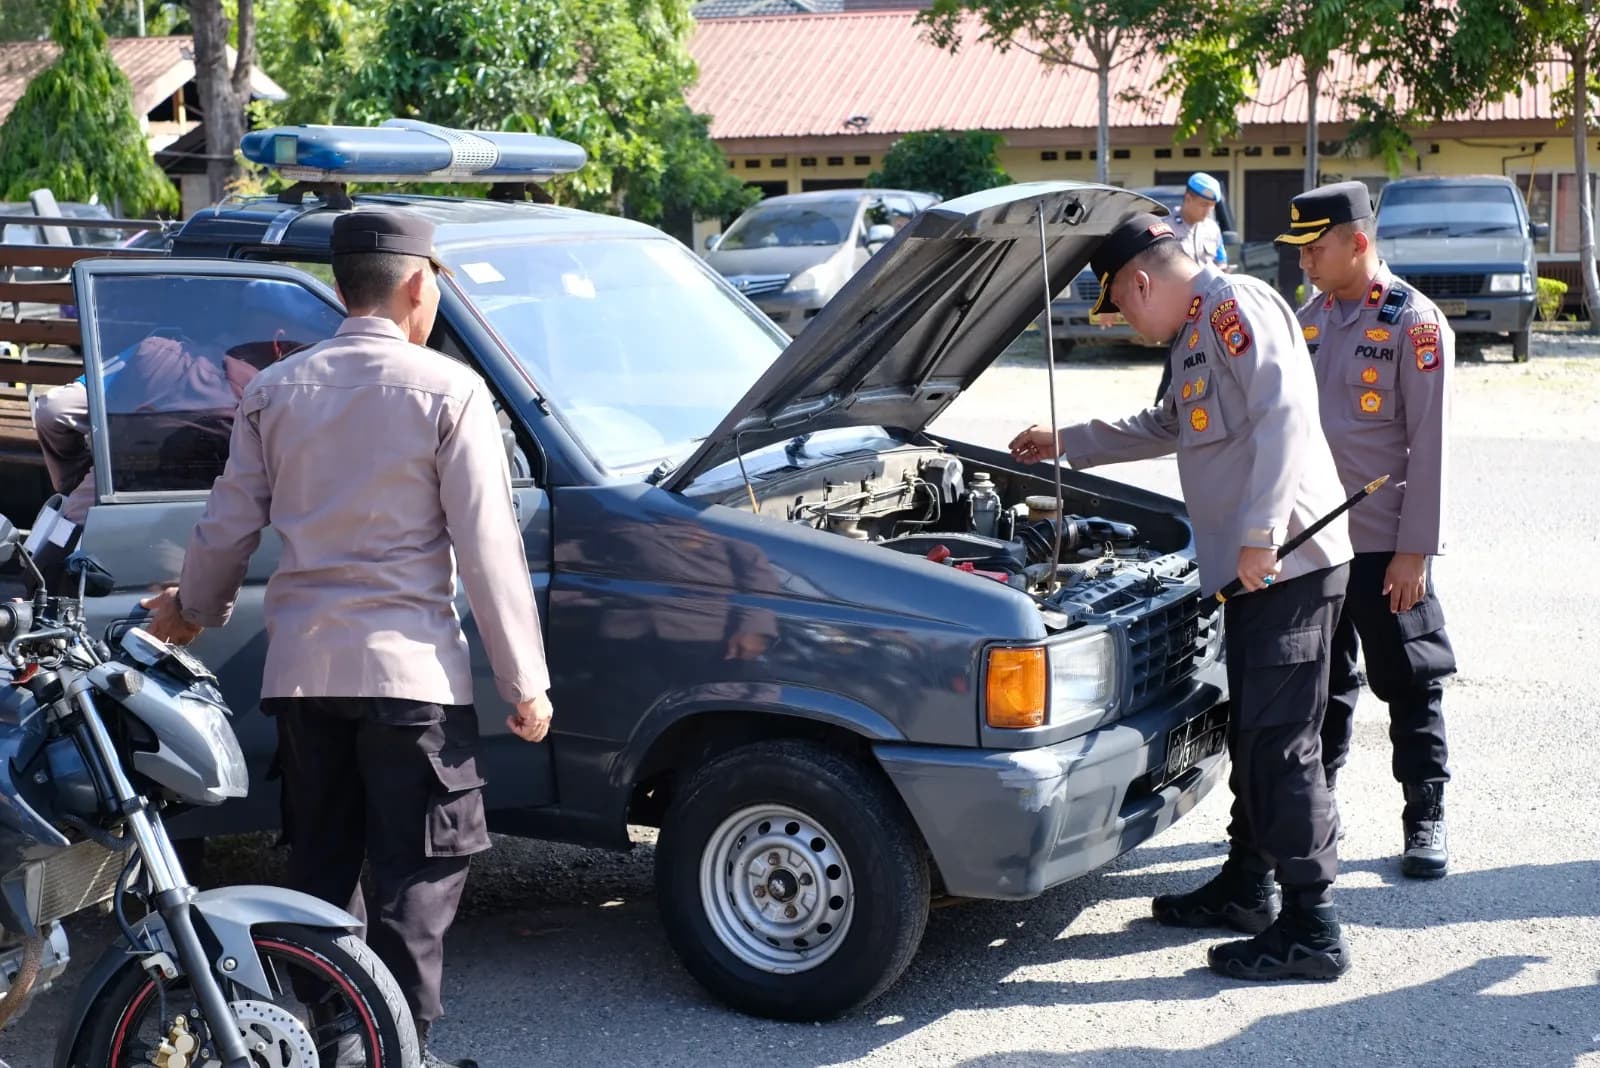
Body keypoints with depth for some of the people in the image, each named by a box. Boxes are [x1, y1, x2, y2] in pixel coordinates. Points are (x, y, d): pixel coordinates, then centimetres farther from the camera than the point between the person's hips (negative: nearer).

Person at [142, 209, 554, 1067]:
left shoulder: (275, 390, 5)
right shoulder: (447, 391, -8)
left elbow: (228, 525, 11)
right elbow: (487, 547, -9)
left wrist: (191, 609, 30)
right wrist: (526, 682, -5)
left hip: (301, 667, 5)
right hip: (407, 668, -5)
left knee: (321, 866, 15)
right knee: (419, 873, 3)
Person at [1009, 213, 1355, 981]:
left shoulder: (1236, 307, -11)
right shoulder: (1196, 334, 21)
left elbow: (1283, 416, -23)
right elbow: (1167, 428, 38)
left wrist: (1261, 534, -25)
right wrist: (1066, 444, 42)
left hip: (1287, 559, -11)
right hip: (1252, 567, 11)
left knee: (1280, 742, -8)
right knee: (1251, 733, 18)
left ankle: (1311, 930, -4)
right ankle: (1246, 889, 30)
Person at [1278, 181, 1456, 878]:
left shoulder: (1414, 323, -10)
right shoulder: (1310, 318, 10)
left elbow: (1429, 445, -12)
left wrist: (1415, 549, -15)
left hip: (1386, 543, -6)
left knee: (1410, 684, 3)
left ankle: (1425, 821, 12)